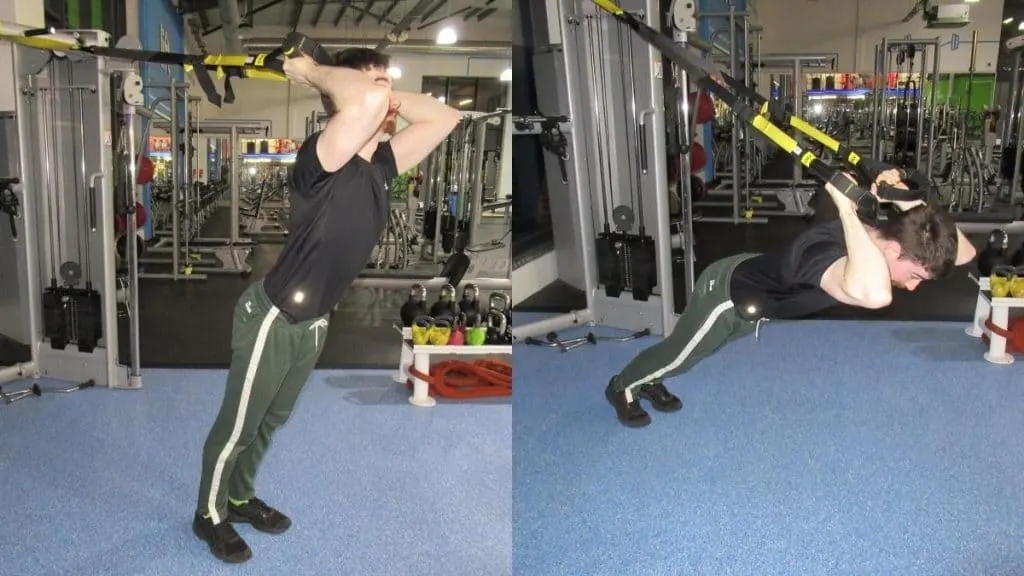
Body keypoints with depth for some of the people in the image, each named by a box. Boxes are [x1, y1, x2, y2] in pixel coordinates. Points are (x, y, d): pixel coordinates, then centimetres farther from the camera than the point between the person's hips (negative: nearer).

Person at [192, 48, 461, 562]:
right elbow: (366, 102, -48)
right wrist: (310, 72, -29)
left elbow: (444, 117, 3)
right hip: (271, 320, -8)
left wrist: (388, 94, -6)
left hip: (313, 324, 8)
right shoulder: (323, 162, -28)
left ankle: (240, 497, 49)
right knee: (236, 426, 13)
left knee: (271, 421, 27)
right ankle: (209, 515, 35)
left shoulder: (381, 165, -3)